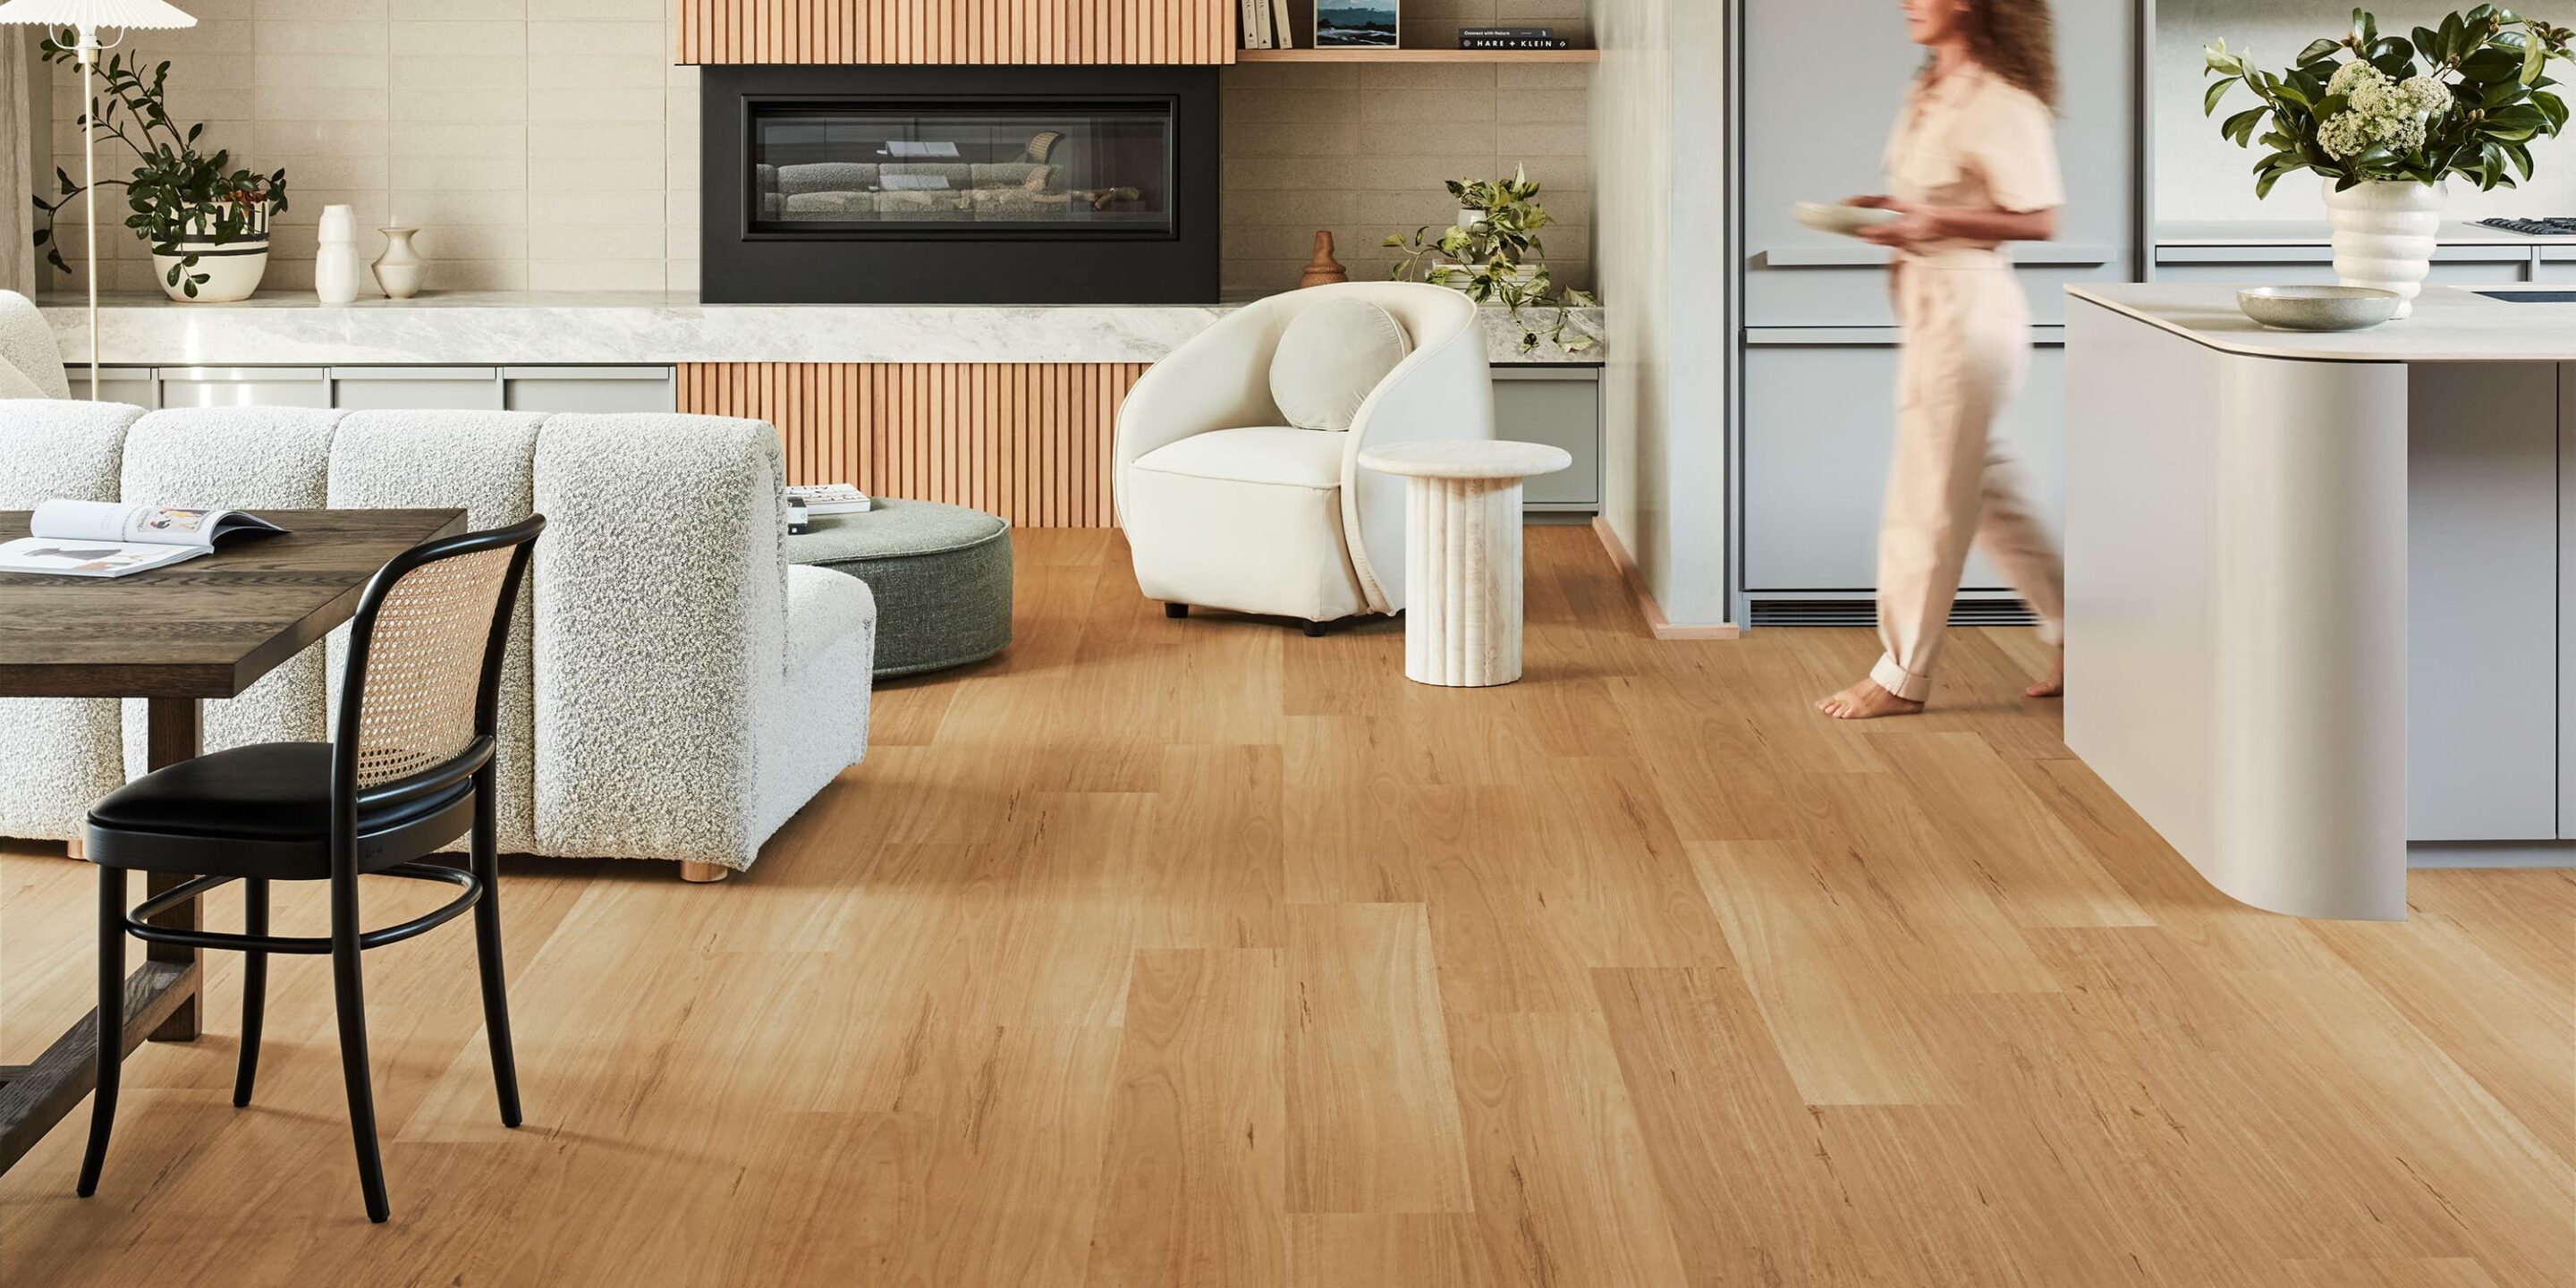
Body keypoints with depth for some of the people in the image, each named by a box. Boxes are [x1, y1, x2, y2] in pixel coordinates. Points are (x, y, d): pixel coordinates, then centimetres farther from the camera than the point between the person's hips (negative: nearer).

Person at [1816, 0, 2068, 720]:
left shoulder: (2001, 104, -17)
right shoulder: (1932, 93, 12)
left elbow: (2039, 219, -20)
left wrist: (1933, 222, -26)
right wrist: (1886, 210, 5)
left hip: (1967, 304, -10)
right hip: (1930, 302, 10)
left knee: (1929, 498, -1)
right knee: (1984, 484, 15)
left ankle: (1902, 678, 9)